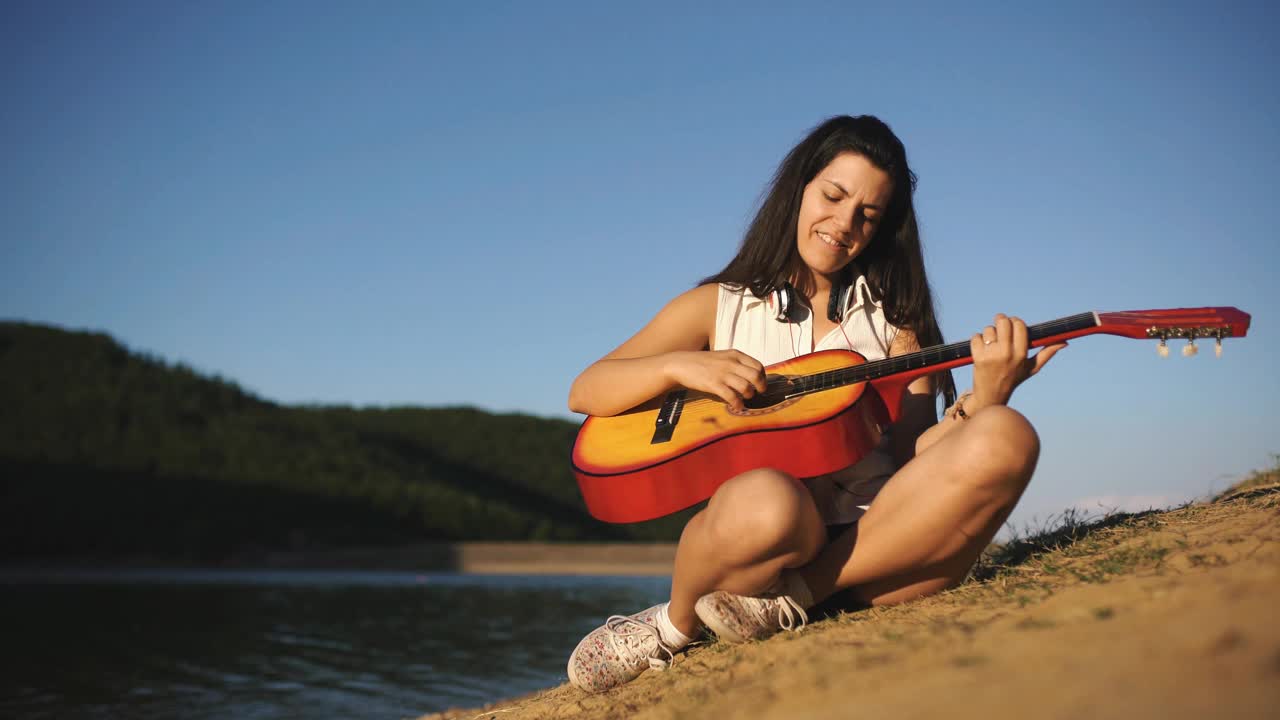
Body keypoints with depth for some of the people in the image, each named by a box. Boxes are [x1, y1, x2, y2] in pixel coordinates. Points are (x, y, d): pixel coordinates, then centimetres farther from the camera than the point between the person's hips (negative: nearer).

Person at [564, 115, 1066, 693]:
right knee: (763, 502, -41)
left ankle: (789, 601, -25)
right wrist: (681, 366, -11)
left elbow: (918, 452, 10)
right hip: (769, 533, -2)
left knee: (1006, 439, -26)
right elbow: (584, 392, 7)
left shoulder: (890, 316, 19)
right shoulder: (719, 306, 15)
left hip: (874, 540, 3)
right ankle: (676, 629, -7)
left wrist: (986, 396, -9)